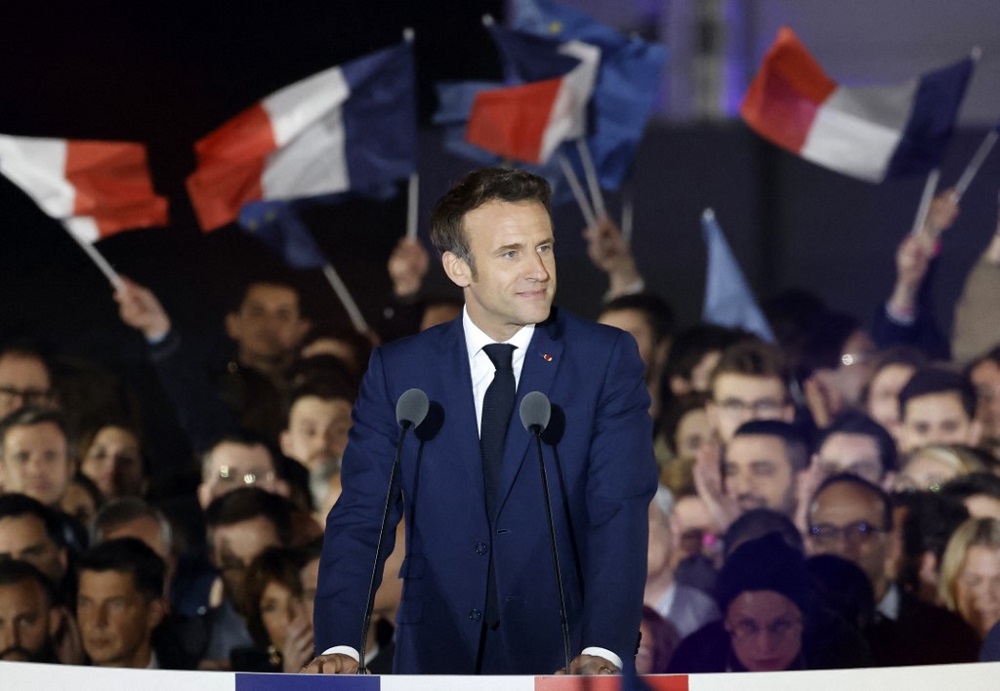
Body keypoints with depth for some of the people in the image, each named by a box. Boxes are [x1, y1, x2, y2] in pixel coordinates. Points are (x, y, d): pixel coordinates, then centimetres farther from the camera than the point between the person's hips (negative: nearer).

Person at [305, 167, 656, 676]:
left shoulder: (607, 360, 1)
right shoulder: (397, 371, 6)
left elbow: (620, 515, -7)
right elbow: (361, 518, 1)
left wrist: (602, 651, -22)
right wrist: (338, 647, -16)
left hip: (564, 659, -1)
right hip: (437, 663, 1)